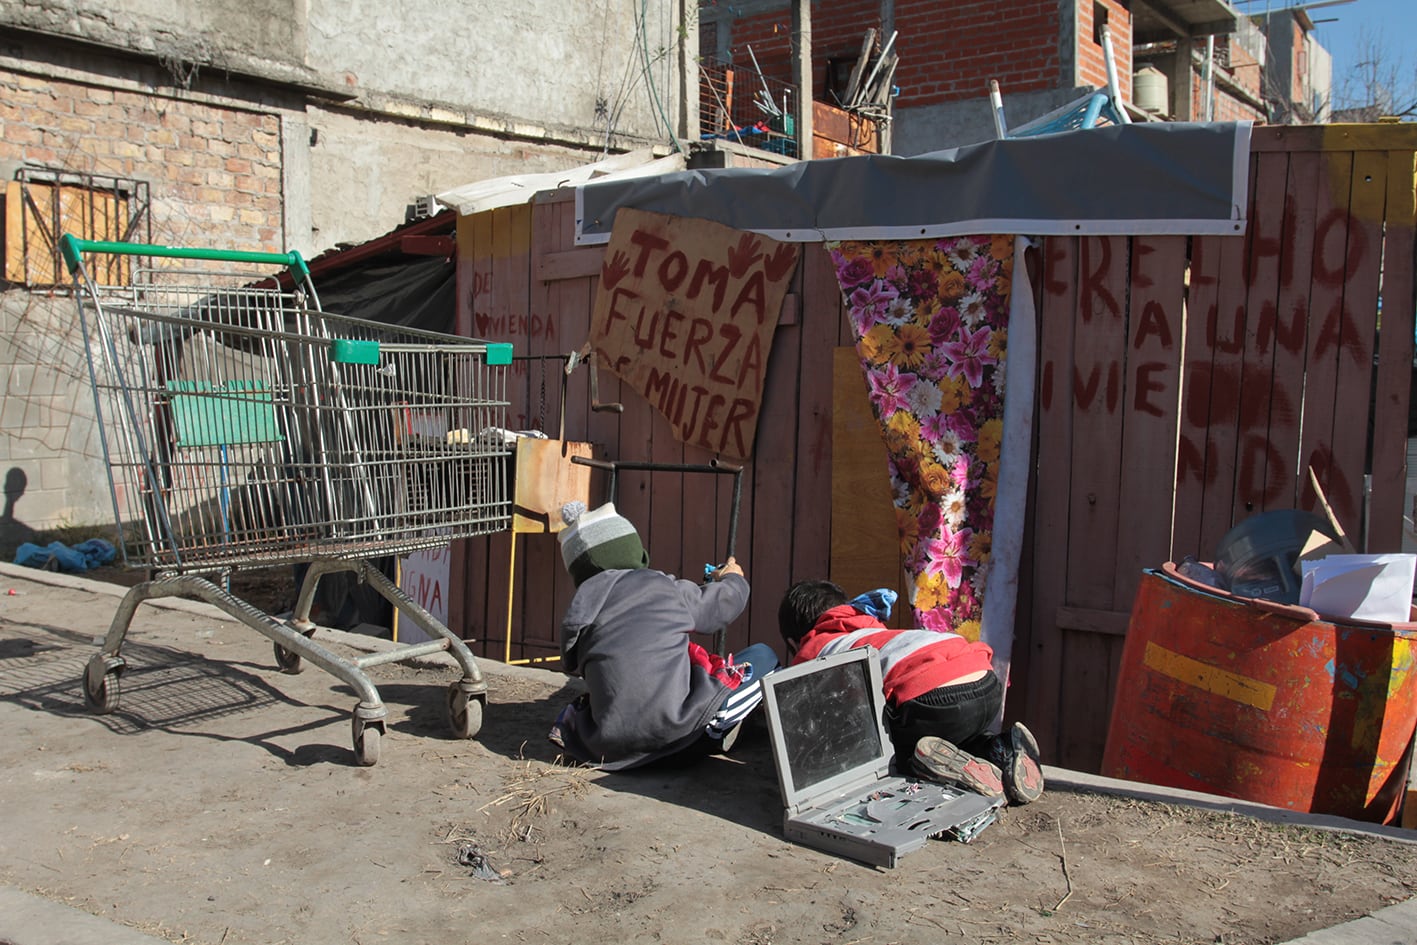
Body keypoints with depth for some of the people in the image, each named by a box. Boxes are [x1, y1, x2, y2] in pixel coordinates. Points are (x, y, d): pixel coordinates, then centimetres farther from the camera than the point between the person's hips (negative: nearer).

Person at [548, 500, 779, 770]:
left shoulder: (577, 614, 10)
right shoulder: (666, 586, 3)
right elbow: (722, 604, 20)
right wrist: (733, 580, 46)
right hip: (674, 734, -5)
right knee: (763, 656, 11)